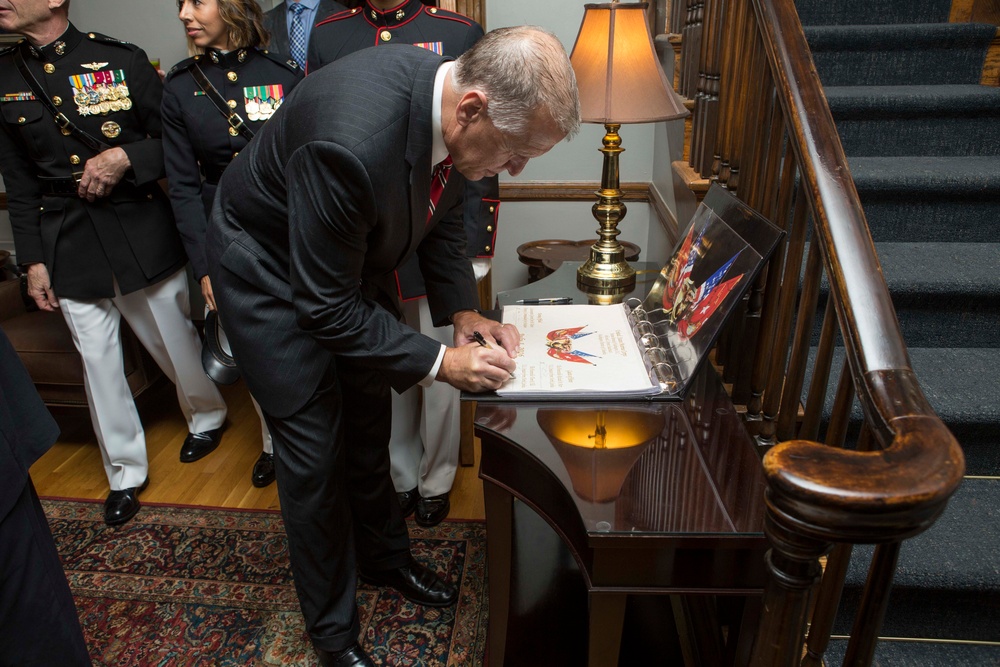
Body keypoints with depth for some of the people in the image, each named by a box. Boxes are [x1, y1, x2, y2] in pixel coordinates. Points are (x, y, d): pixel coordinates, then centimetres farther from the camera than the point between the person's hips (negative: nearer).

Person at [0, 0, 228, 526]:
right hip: (67, 245, 3)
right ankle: (125, 473, 24)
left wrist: (125, 157, -20)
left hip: (141, 232, -3)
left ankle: (206, 416, 40)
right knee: (97, 359, 7)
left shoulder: (121, 60, -5)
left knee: (173, 340, 10)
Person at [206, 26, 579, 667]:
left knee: (368, 422, 19)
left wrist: (464, 311, -10)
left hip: (353, 256, 7)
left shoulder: (452, 96, -17)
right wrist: (441, 362, -28)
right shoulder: (351, 141, -41)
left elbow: (442, 214, 1)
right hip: (273, 271, -7)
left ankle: (383, 553, 45)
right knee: (315, 452, 1)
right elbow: (326, 307, -30)